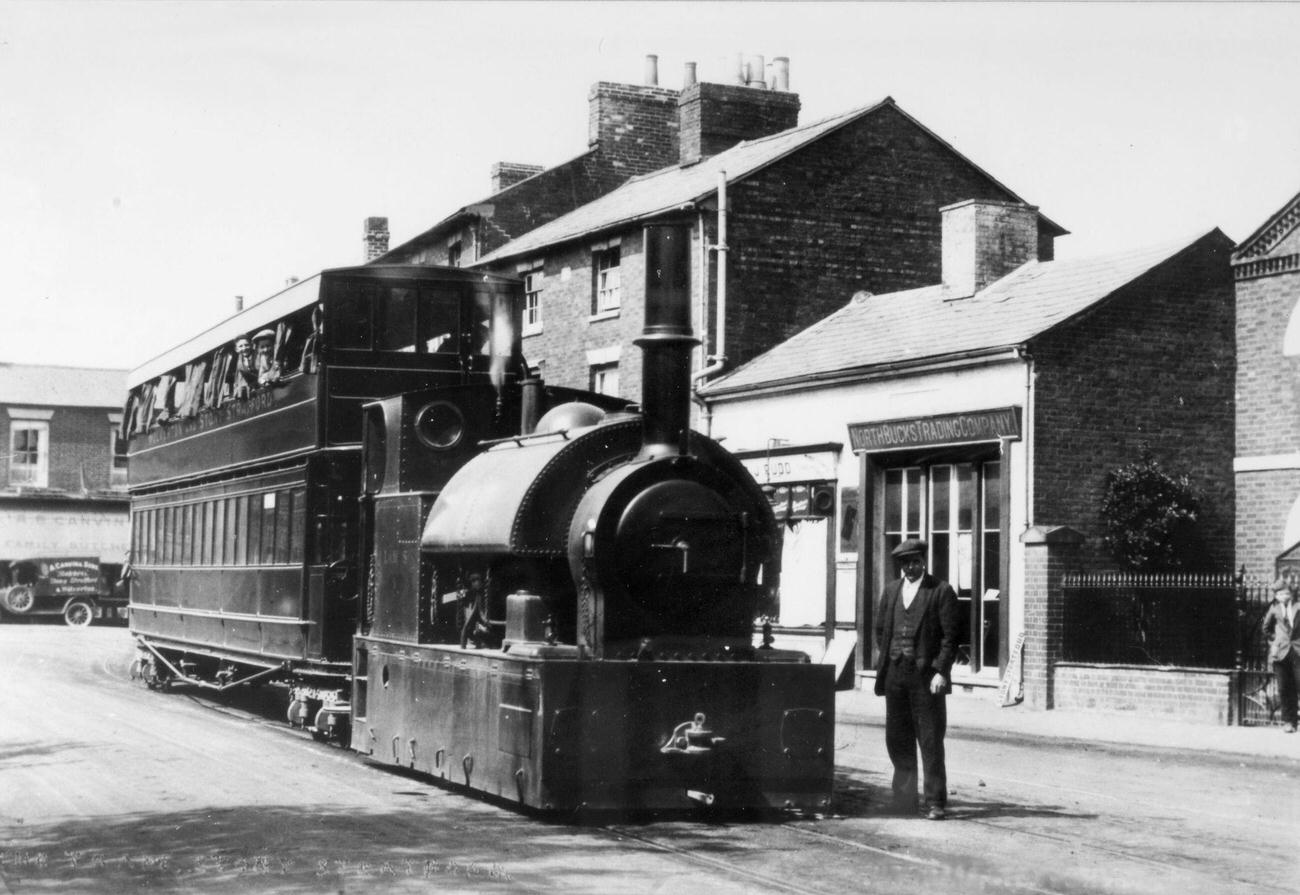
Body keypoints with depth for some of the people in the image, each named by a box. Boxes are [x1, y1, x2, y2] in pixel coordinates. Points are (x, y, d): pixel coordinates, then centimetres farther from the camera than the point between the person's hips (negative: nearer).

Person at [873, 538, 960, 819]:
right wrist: (886, 659, 10)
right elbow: (880, 629, 21)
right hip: (895, 675, 5)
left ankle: (935, 803, 0)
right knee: (897, 740, 8)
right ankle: (904, 797, 18)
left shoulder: (941, 591, -1)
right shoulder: (891, 590, 15)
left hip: (926, 676, -5)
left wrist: (941, 671, -13)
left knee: (931, 742, -3)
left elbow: (950, 636, -6)